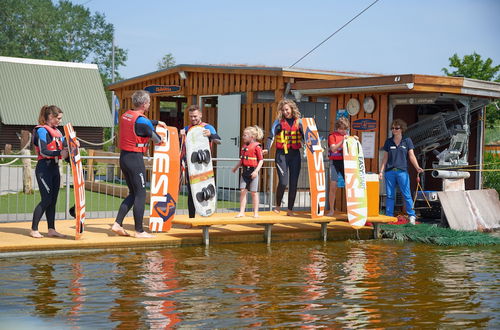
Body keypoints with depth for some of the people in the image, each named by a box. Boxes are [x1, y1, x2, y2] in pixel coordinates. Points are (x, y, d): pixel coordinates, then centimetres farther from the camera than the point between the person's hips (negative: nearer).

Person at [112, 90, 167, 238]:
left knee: (133, 193, 17)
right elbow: (156, 139, -3)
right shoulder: (142, 121, -16)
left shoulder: (125, 115, 8)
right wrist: (162, 140, 18)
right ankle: (139, 231, 2)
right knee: (140, 195, -1)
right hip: (135, 159, -8)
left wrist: (156, 122, 35)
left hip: (123, 157, 9)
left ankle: (118, 223, 10)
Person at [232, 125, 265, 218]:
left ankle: (256, 212, 12)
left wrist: (256, 171, -19)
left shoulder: (257, 146, -10)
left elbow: (261, 160, -11)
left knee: (254, 192, 3)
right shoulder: (244, 146, 11)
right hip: (244, 171, 6)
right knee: (243, 191, 2)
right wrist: (236, 167, 19)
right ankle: (242, 212, 5)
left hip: (253, 171, -6)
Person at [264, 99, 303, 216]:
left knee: (293, 183, 3)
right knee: (283, 182, -9)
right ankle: (278, 205, 13)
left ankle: (290, 209, 12)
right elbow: (271, 136, -7)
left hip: (295, 154, 3)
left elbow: (305, 136, 10)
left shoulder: (299, 121, 8)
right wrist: (267, 148, -22)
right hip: (281, 154, -3)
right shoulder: (279, 121, 1)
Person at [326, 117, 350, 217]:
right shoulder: (332, 135, -1)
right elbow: (333, 149, -14)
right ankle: (331, 210, 4)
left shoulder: (346, 135, 15)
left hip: (345, 162, 5)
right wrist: (342, 141, -23)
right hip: (335, 162, -5)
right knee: (333, 186, -4)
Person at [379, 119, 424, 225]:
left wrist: (417, 167, -15)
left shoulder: (407, 141, 5)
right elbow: (385, 158, 13)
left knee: (407, 195, -4)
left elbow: (411, 156, 1)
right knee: (390, 195, 5)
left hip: (402, 171, -2)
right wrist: (381, 171, 7)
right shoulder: (388, 142, 10)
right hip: (389, 172, 2)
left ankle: (412, 216, 2)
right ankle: (389, 217, 10)